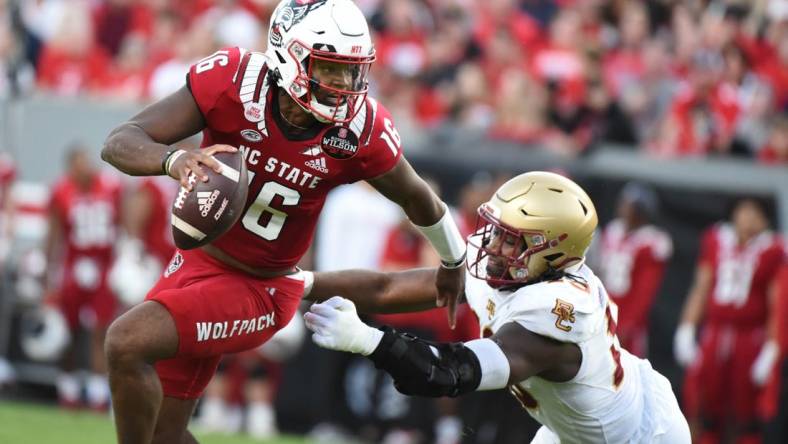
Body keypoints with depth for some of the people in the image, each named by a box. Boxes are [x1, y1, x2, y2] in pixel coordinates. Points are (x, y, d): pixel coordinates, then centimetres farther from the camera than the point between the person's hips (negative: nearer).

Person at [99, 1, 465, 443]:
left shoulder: (360, 132, -20)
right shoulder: (232, 82, -21)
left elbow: (417, 197, 2)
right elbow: (119, 144, -26)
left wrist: (454, 263, 20)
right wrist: (174, 159, -49)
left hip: (260, 291, -3)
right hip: (198, 262, 3)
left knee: (127, 343, -25)